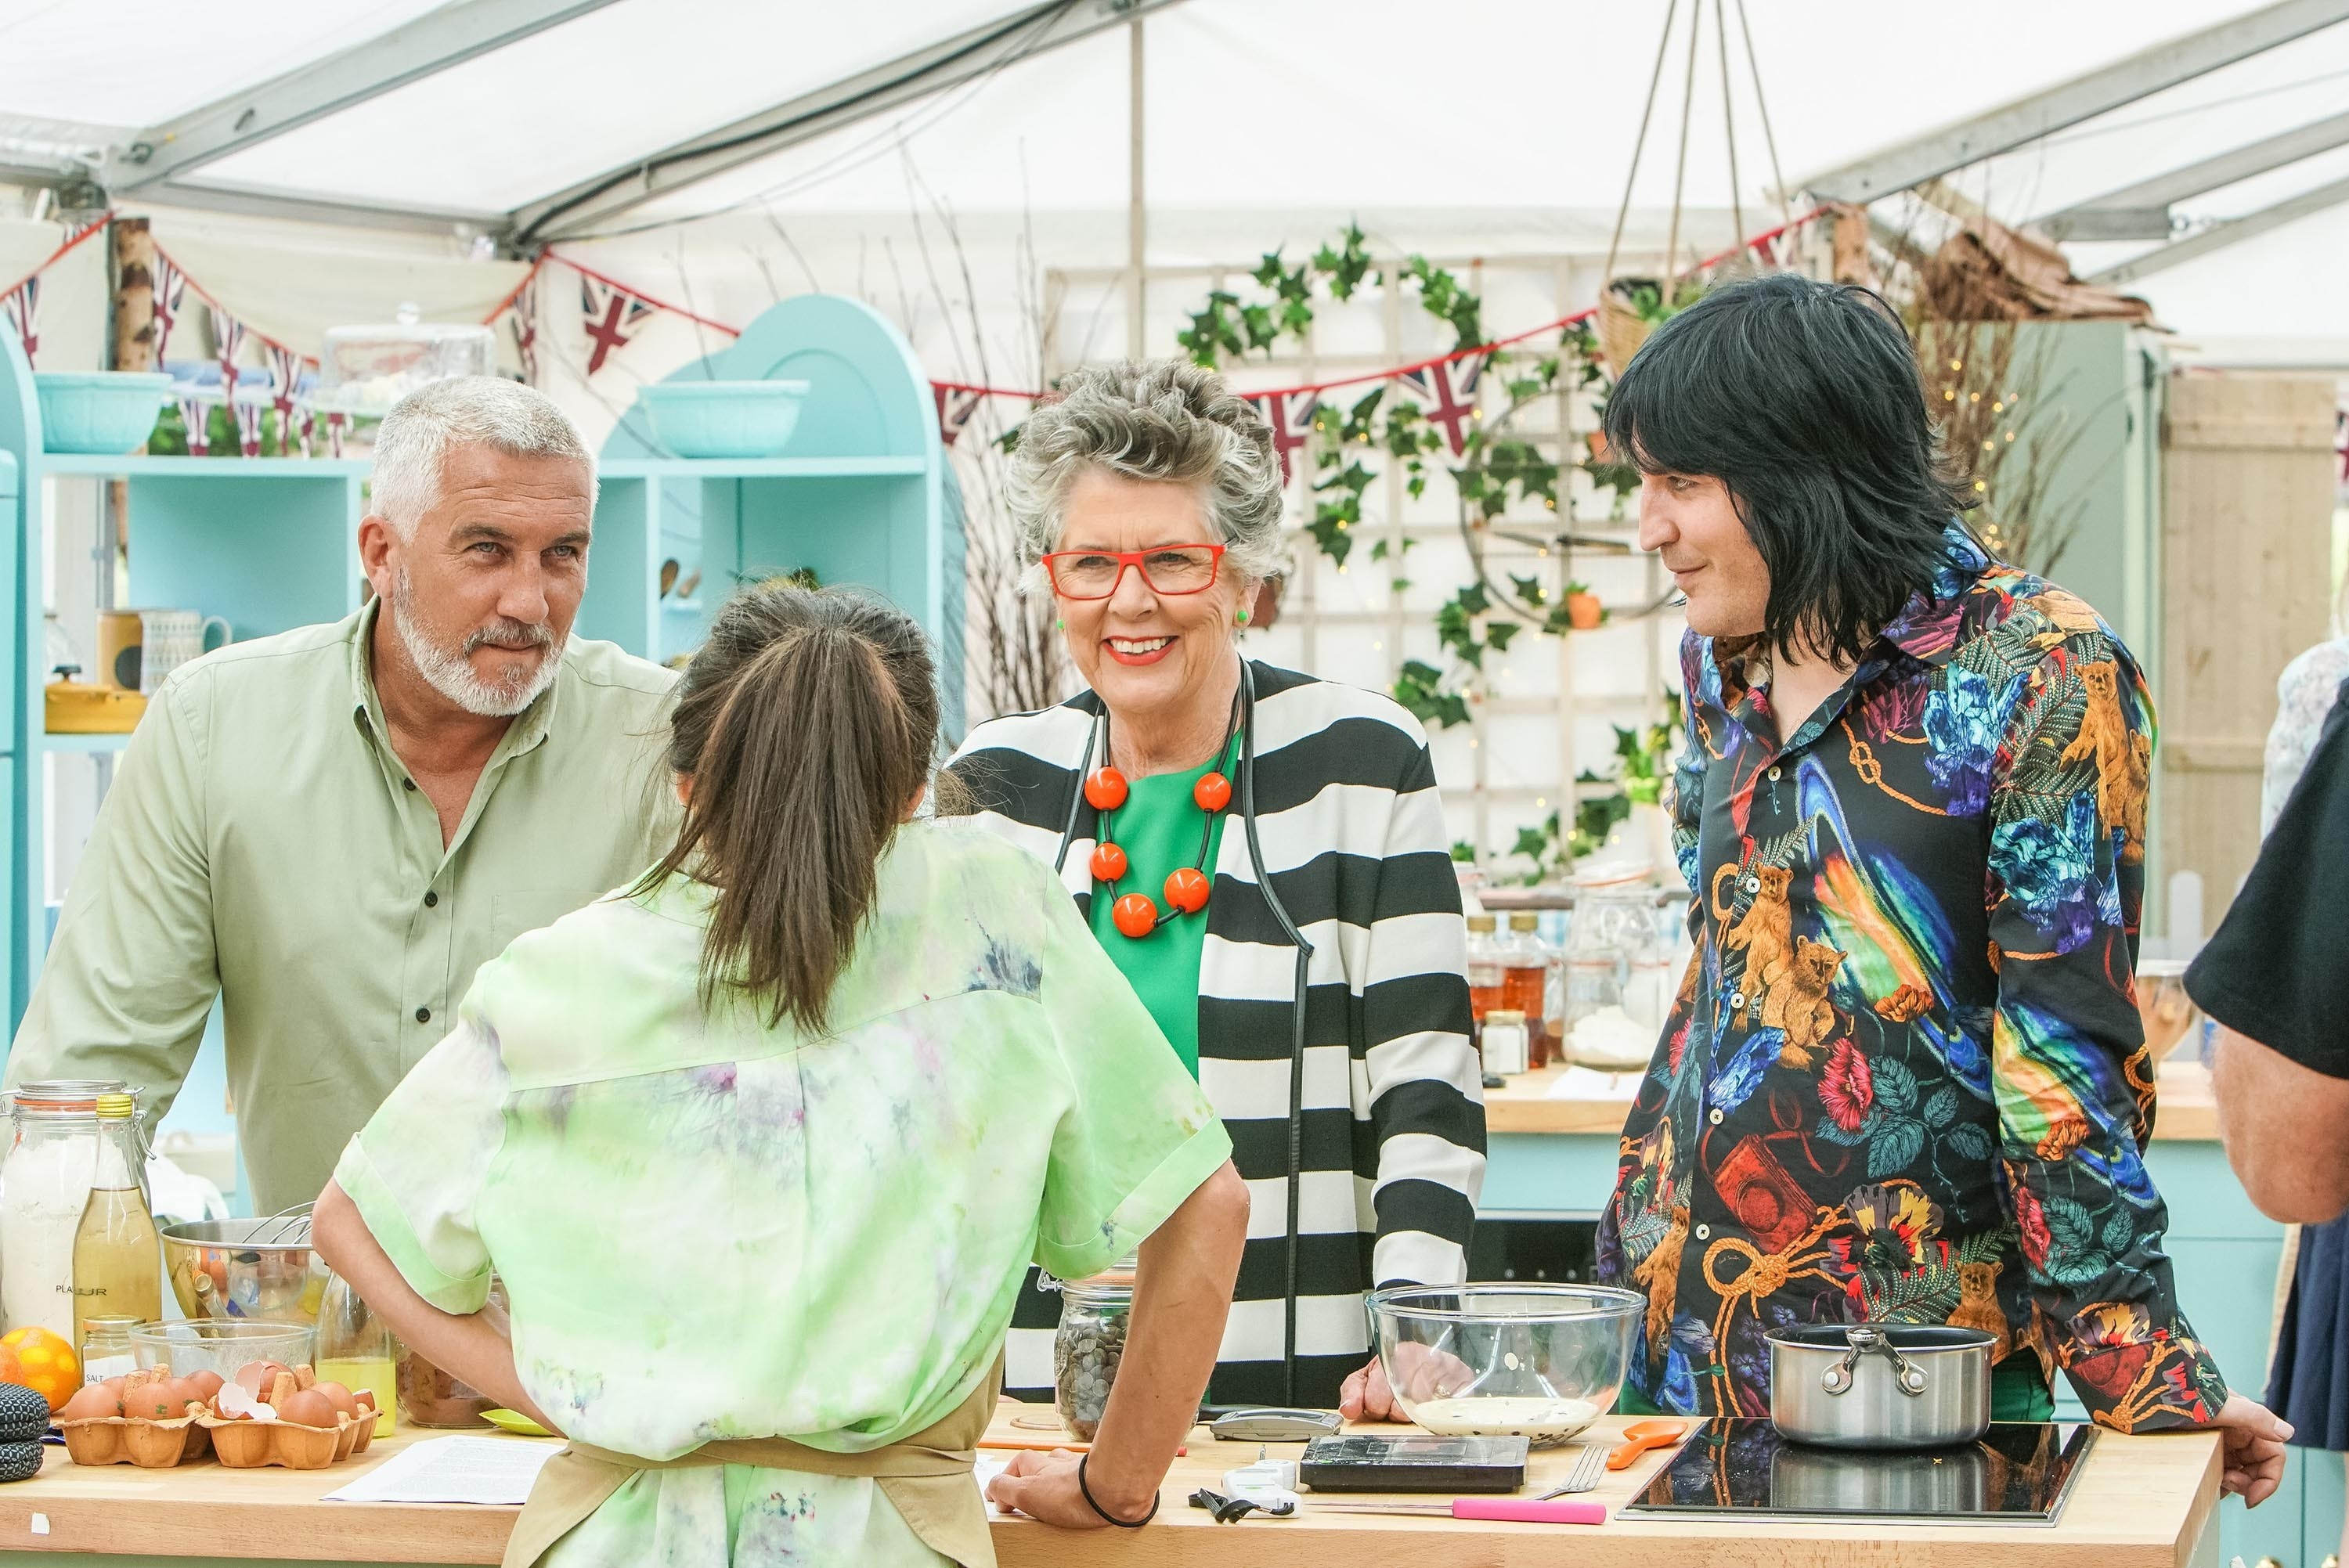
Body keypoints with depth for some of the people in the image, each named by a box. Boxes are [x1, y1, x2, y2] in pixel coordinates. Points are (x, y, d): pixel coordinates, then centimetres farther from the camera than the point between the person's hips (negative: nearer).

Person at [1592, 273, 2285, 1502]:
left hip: (1921, 1352, -6)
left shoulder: (2039, 672, -10)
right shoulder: (1726, 661, 10)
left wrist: (2152, 1385, -14)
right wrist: (1625, 1262, 15)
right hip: (1684, 1338, 6)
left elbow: (2065, 1053, -12)